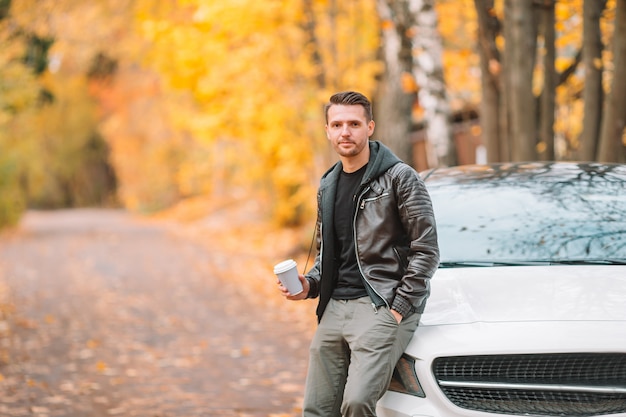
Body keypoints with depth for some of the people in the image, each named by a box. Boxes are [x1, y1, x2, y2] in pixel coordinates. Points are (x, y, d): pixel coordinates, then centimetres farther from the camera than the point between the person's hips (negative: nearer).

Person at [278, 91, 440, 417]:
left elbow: (426, 250, -7)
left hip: (380, 306, -7)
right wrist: (309, 285, 7)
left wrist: (400, 307, -12)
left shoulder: (399, 177, -4)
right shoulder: (327, 186, 18)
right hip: (334, 307, 7)